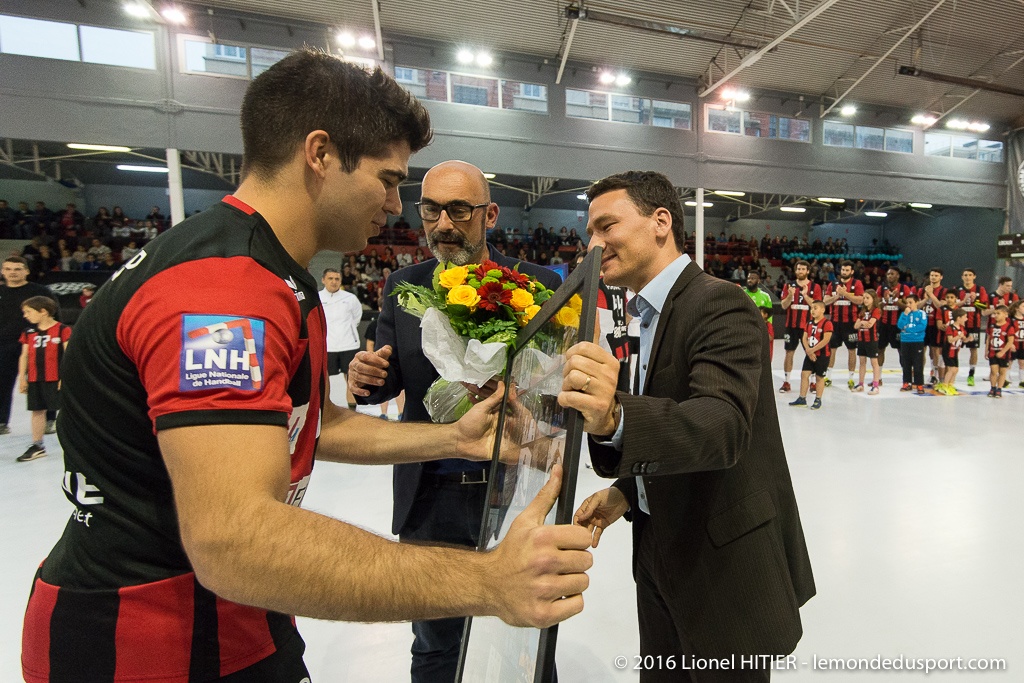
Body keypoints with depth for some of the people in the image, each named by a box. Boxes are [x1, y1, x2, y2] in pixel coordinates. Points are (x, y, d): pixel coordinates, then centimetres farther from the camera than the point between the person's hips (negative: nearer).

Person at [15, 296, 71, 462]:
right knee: (37, 411, 12)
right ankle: (37, 446, 23)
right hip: (34, 380, 6)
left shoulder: (62, 330, -8)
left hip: (56, 379, -6)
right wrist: (22, 378, 8)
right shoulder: (29, 333, 9)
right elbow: (24, 356, 13)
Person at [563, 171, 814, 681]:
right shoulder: (651, 315, 9)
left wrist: (616, 418, -53)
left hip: (724, 567, -8)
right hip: (660, 558, 8)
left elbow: (723, 425, -35)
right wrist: (627, 492, -1)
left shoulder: (721, 305, -19)